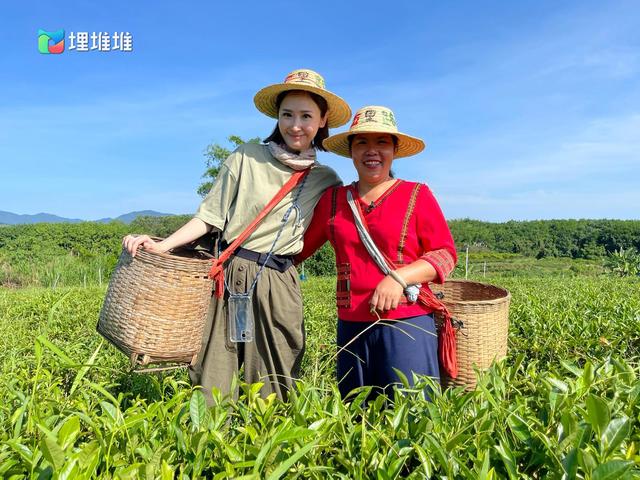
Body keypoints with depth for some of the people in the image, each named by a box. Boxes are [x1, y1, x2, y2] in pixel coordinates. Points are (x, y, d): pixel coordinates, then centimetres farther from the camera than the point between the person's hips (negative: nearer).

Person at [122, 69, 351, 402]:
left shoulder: (326, 181, 6)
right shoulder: (247, 157, -1)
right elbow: (210, 216, 0)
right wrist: (162, 246, -9)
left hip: (279, 286, 2)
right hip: (229, 276, -1)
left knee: (272, 390, 8)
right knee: (212, 381, 4)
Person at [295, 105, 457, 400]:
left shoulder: (417, 195, 0)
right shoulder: (333, 199, 8)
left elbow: (445, 254, -1)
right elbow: (299, 247, 13)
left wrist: (400, 277, -16)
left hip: (408, 323, -3)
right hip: (351, 327, 3)